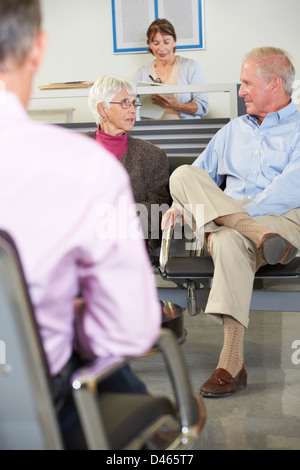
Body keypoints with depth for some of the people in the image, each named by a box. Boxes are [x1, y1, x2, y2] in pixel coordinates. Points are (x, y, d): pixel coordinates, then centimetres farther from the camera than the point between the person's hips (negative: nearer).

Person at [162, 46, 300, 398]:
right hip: (223, 219, 6)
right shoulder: (233, 130, 31)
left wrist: (247, 213, -21)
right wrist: (181, 205, 8)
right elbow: (203, 174, 31)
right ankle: (264, 237, -41)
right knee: (183, 175, -24)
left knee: (230, 243, -41)